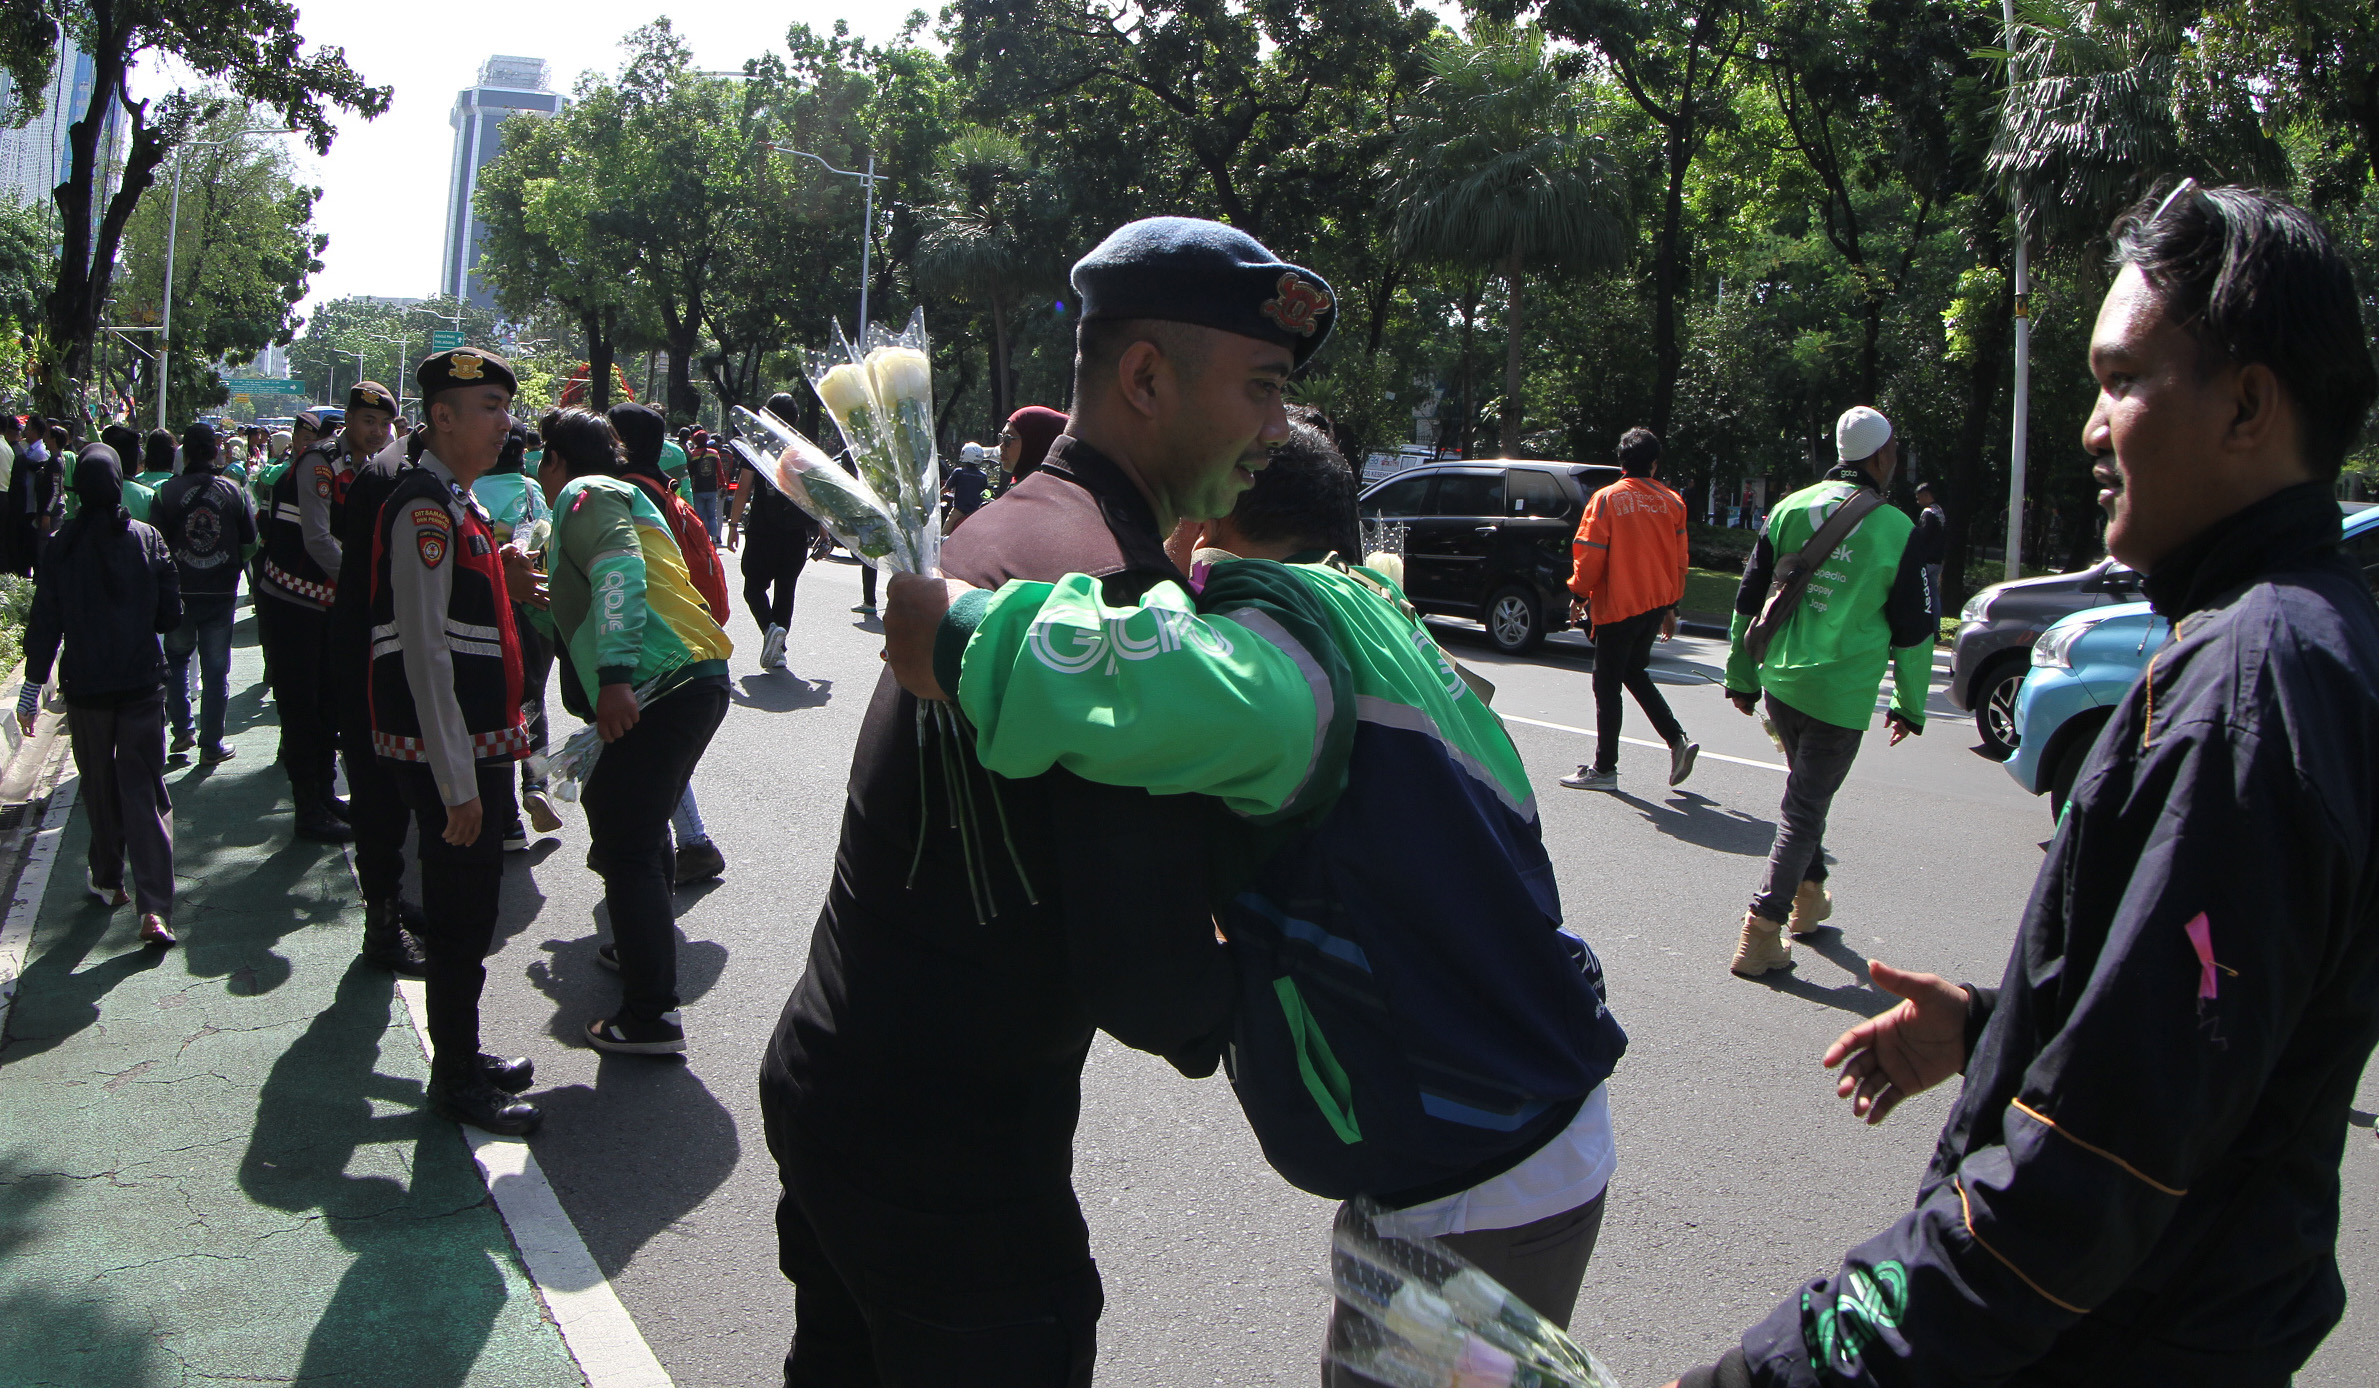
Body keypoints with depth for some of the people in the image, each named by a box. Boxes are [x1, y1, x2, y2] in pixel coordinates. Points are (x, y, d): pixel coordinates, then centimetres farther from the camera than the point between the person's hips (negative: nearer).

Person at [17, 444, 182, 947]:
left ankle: (107, 881, 32)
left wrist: (31, 692, 4)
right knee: (145, 791, -1)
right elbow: (171, 614, -1)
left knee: (99, 785, 18)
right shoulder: (148, 539, -5)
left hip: (85, 686, 0)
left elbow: (44, 623, -3)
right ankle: (154, 909, -11)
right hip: (143, 681, 0)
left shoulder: (61, 546, -6)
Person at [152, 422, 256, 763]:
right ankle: (211, 745, 8)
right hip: (222, 591, 0)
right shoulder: (233, 490, -6)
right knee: (215, 667, 6)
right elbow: (250, 538, 2)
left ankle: (182, 731, 18)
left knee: (177, 658, 21)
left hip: (180, 592, 0)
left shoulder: (166, 491, -10)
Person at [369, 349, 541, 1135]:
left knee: (470, 914, 18)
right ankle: (456, 1082, 13)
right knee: (460, 920, 1)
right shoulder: (425, 509, -18)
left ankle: (462, 1057, 31)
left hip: (479, 748, 10)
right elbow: (424, 652, -22)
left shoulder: (457, 504, 14)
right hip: (450, 759, -10)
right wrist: (458, 783, -23)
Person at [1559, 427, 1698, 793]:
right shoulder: (1672, 502, 4)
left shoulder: (1607, 499, -9)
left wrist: (1579, 595, 2)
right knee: (1635, 673, 22)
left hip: (1618, 605, -5)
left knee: (1608, 686, 2)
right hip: (1656, 603, 5)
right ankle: (1677, 740, 10)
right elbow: (1680, 560, 9)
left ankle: (1604, 769, 5)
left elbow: (1590, 554, -11)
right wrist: (1671, 607, 18)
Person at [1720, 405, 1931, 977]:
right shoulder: (1897, 530, -7)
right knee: (1806, 806, 0)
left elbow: (1749, 600, 7)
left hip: (1780, 681, 5)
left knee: (1806, 789, 25)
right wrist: (1909, 706, 10)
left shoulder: (1790, 510, 3)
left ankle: (1808, 895, 37)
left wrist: (1742, 677, 16)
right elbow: (1912, 630, -1)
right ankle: (1762, 930, -5)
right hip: (1840, 694, -5)